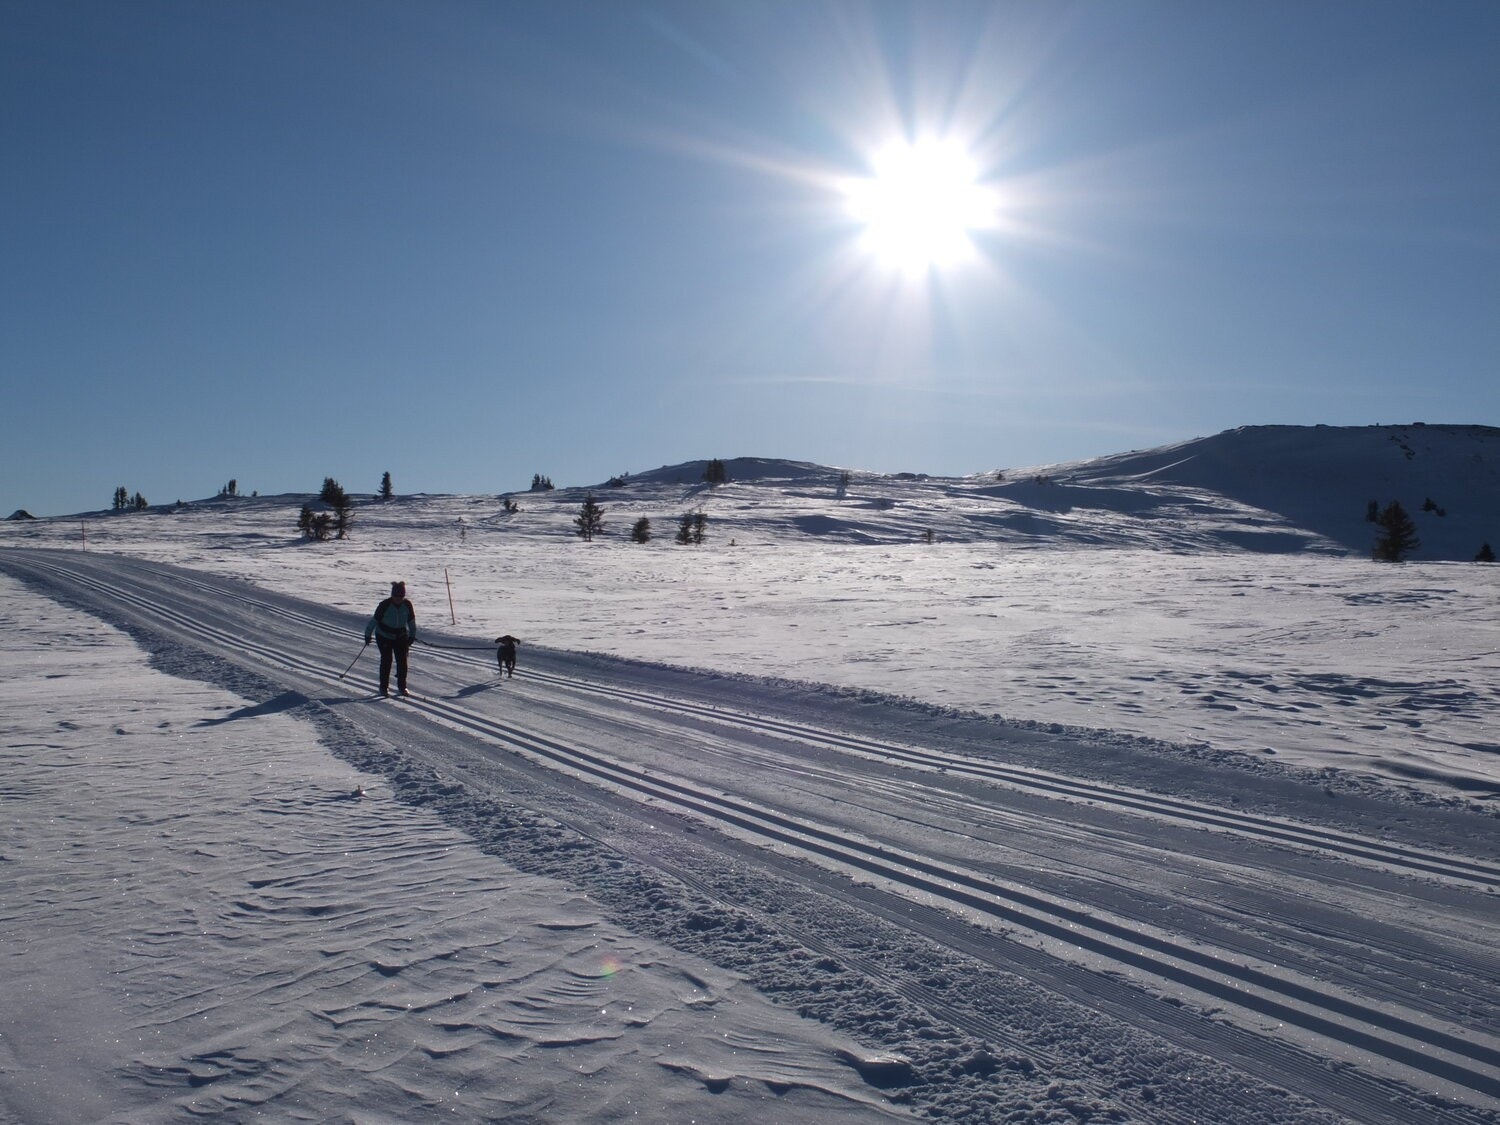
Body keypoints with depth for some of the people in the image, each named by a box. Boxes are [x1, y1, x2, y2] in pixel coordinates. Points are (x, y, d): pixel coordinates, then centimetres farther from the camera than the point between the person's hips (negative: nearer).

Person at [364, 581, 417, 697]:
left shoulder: (407, 605, -9)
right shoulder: (384, 605, -19)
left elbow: (411, 621, 5)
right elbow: (374, 620, -10)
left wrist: (412, 635, 9)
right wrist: (368, 634, -5)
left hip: (401, 636, 3)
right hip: (384, 636, -3)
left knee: (402, 660, -3)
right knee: (386, 660, -6)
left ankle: (402, 687, 7)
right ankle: (384, 687, 6)